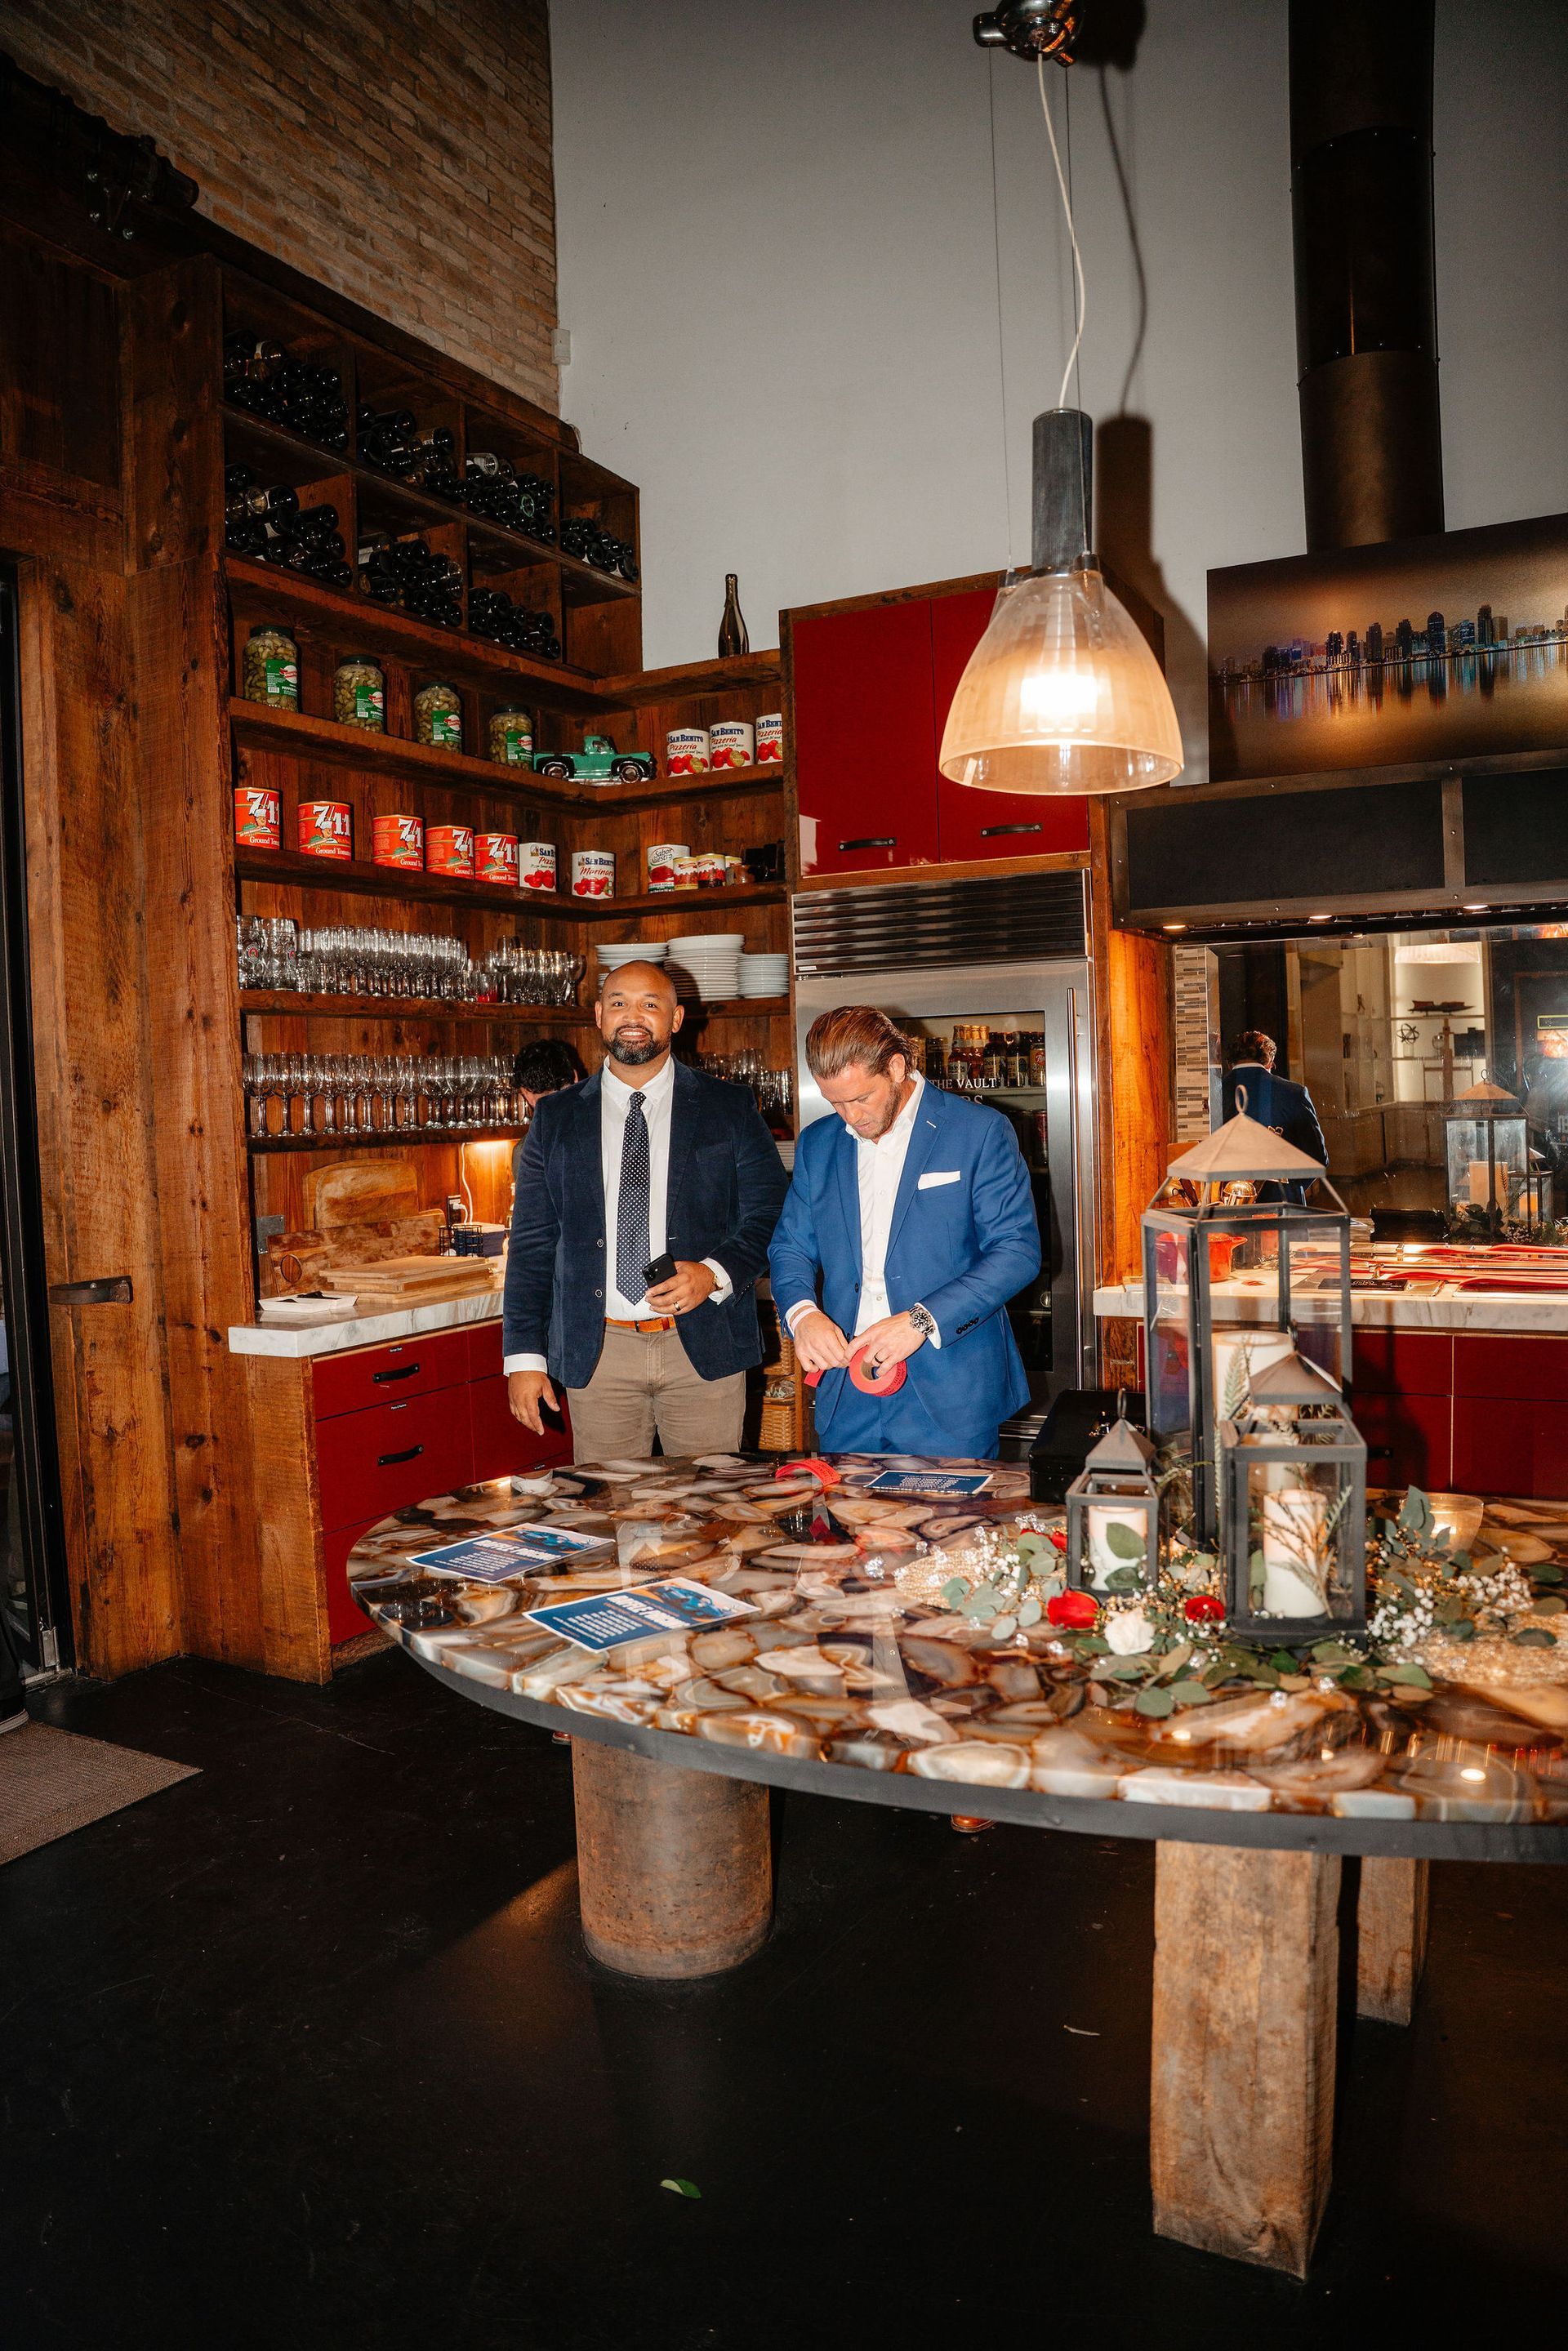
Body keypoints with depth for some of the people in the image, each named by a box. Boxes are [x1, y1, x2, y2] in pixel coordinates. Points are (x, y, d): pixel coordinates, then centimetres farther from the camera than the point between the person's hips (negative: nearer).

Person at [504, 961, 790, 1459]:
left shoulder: (729, 1108, 4)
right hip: (596, 1353, 1)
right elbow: (532, 1244, 7)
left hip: (703, 1346, -1)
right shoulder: (556, 1118, 8)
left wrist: (713, 1274, -16)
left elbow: (771, 1212, 2)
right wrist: (524, 1356, 1)